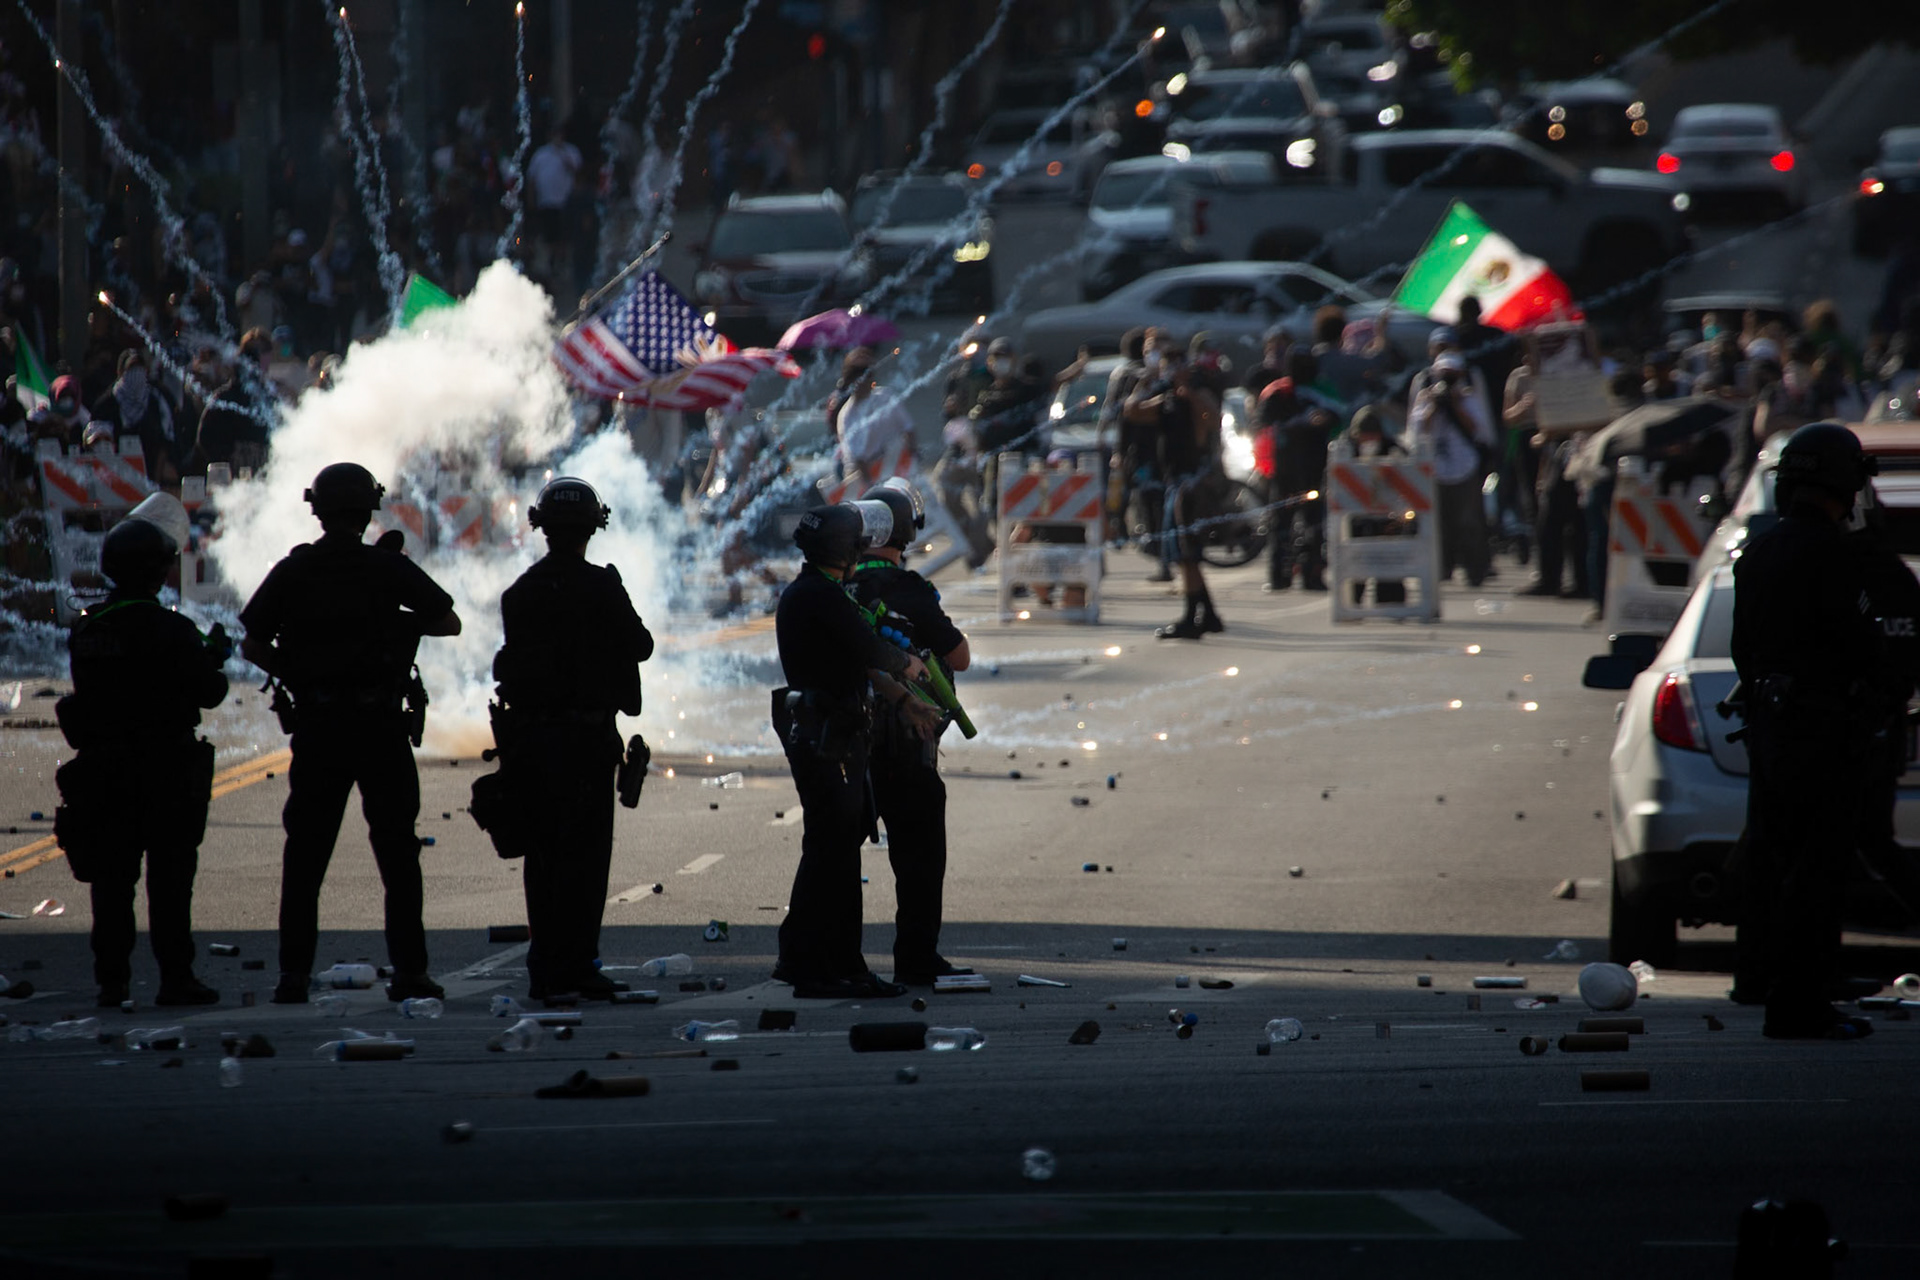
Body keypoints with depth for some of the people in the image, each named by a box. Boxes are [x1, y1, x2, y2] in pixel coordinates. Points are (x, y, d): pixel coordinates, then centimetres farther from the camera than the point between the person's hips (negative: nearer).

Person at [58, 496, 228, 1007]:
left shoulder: (86, 629, 3)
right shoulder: (169, 630, -15)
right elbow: (208, 692, -12)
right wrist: (213, 659, 9)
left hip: (102, 768, 5)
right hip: (164, 769, -5)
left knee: (111, 876, 8)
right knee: (169, 876, 1)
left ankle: (111, 979, 8)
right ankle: (175, 978, 1)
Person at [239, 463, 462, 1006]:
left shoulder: (293, 571, 0)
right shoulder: (388, 569, -4)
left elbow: (251, 645, 2)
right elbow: (450, 622, 2)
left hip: (317, 728, 1)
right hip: (379, 727, -1)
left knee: (305, 854, 6)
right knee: (397, 851, 6)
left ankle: (293, 975, 1)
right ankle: (408, 971, 4)